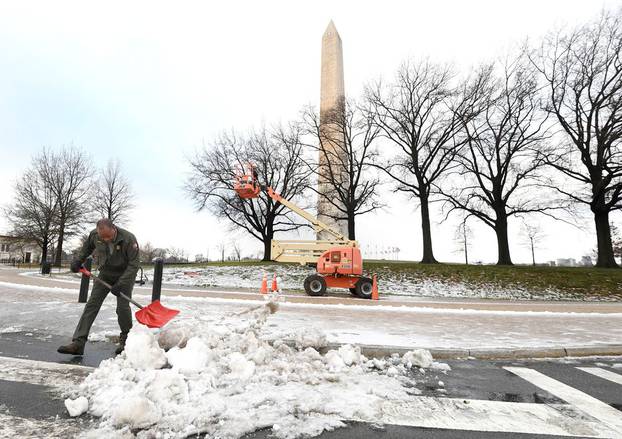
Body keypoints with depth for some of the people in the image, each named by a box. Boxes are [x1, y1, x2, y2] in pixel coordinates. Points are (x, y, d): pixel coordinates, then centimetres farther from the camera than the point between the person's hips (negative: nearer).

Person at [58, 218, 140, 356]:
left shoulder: (129, 239, -30)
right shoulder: (94, 235, -14)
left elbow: (133, 264, -27)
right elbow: (87, 246, 13)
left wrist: (121, 284, -32)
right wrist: (78, 261, 2)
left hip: (125, 275, -5)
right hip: (105, 274, 5)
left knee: (122, 307, -10)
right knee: (92, 305, -1)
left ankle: (125, 340, 11)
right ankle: (78, 343, 2)